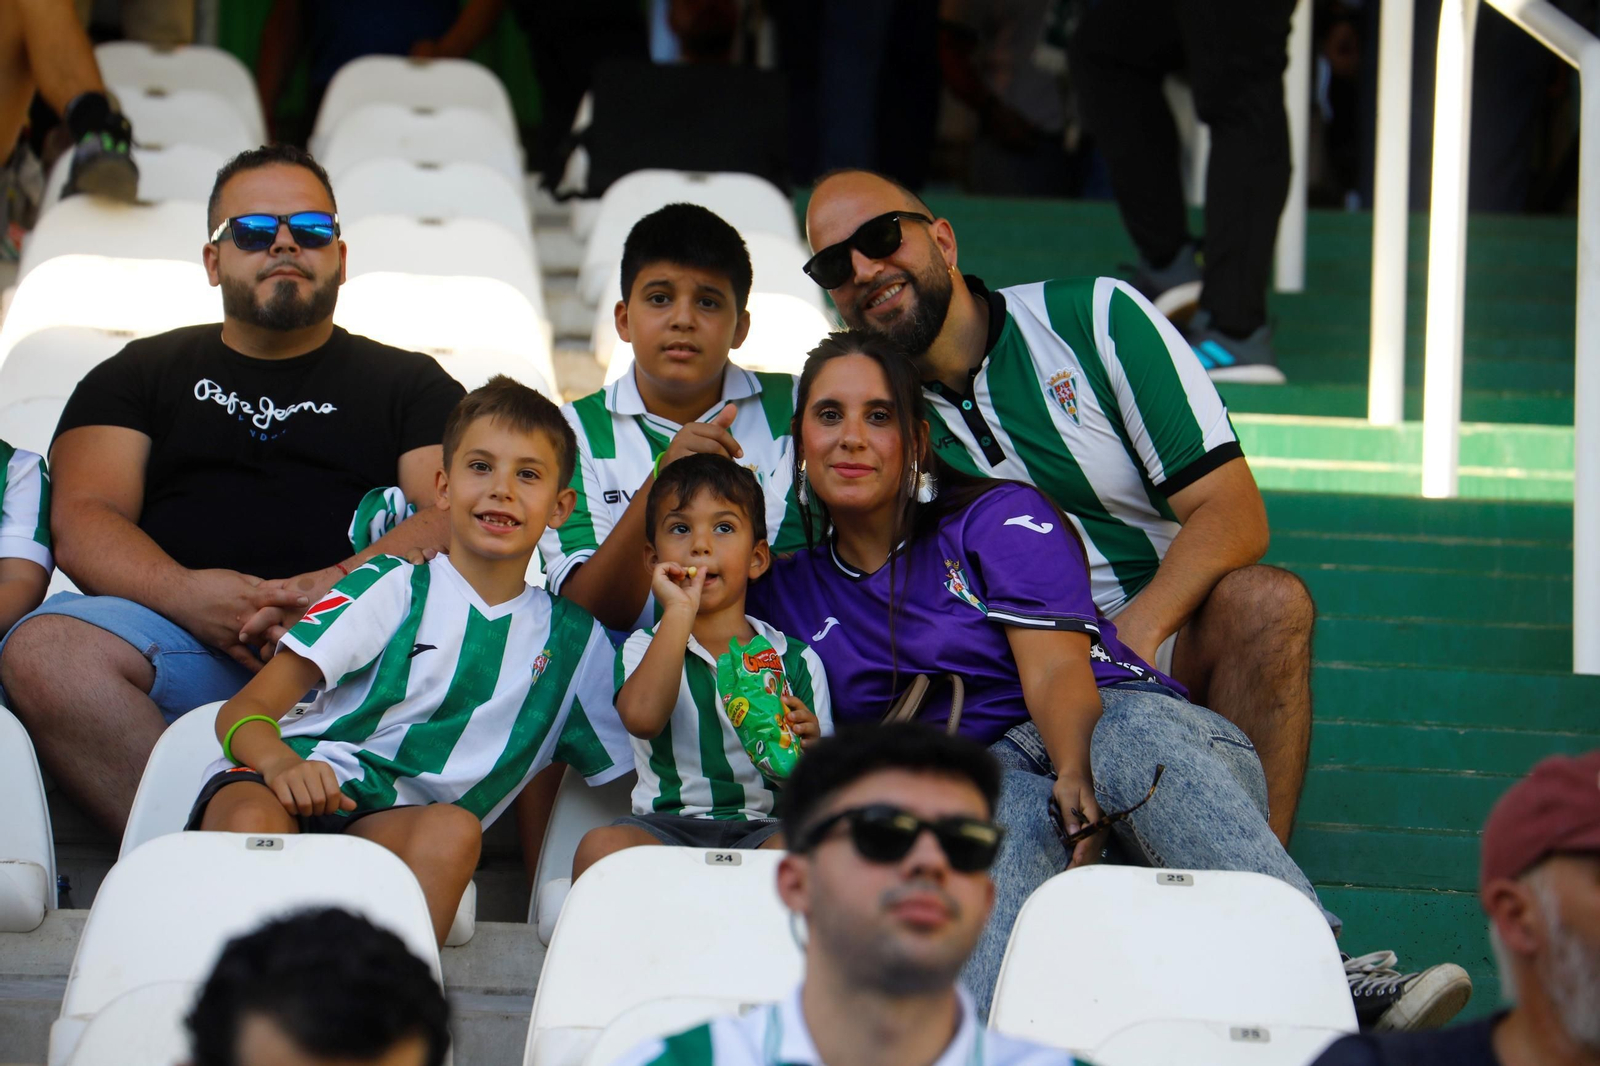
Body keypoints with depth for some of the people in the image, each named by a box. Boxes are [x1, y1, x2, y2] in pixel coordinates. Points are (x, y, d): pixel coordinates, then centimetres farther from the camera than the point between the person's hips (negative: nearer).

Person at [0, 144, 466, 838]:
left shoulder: (410, 383, 26)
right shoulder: (141, 374, 26)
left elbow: (455, 516, 7)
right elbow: (81, 521, 10)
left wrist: (335, 589, -14)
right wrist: (185, 593, -12)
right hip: (185, 640, 1)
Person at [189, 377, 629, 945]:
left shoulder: (574, 640, 20)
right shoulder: (395, 587, 10)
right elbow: (243, 711, -1)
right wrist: (280, 762, -22)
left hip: (397, 823, 2)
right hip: (301, 784, -1)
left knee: (455, 829, -34)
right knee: (253, 822, -37)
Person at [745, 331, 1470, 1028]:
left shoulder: (1004, 520, 8)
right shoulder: (786, 592, 20)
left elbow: (1057, 672, -7)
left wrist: (1078, 773, -29)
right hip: (983, 780, 1)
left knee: (1135, 737, -39)